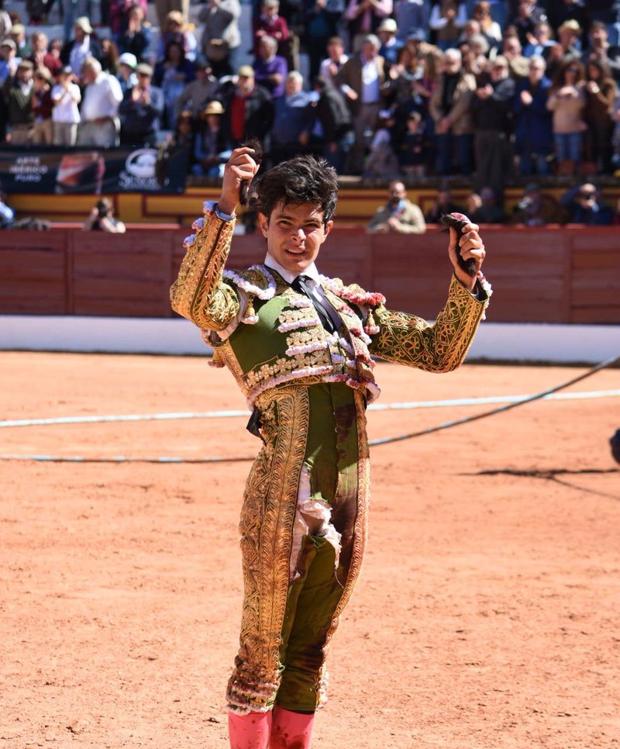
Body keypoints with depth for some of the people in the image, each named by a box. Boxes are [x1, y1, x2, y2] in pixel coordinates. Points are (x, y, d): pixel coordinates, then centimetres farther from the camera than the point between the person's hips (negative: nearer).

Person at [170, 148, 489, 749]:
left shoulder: (350, 304, 20)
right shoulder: (244, 296, 3)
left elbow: (440, 350, 18)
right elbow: (190, 301, -21)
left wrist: (466, 281, 3)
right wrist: (222, 207, -29)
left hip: (348, 492, 6)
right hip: (283, 492, -6)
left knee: (308, 653, 14)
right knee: (264, 653, 0)